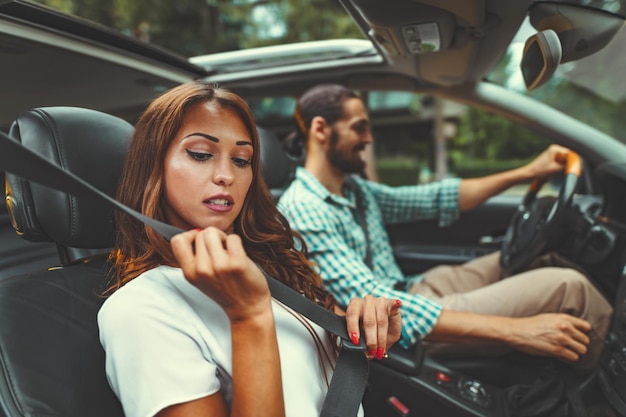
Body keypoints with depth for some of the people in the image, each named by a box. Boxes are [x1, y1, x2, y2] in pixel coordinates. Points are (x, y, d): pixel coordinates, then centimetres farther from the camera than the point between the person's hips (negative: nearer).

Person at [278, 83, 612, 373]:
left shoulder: (354, 189, 7)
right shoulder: (302, 211, -22)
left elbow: (434, 200, 14)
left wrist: (527, 172, 9)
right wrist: (513, 329, -31)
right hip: (403, 335, -9)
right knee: (568, 287, -13)